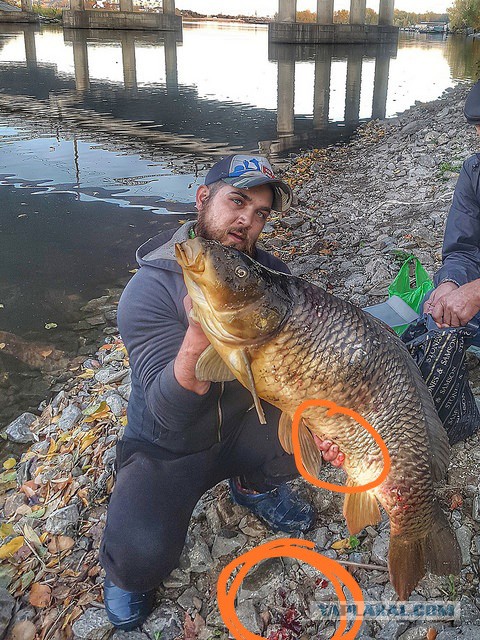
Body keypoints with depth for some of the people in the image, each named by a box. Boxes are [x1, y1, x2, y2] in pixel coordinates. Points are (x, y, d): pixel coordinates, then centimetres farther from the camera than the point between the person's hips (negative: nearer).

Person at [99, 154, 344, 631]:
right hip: (169, 449, -4)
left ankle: (254, 484, 12)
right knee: (142, 555, -28)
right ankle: (124, 569, 12)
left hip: (244, 427, 5)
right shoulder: (151, 288, -23)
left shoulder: (272, 275, -8)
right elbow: (170, 415, -29)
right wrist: (197, 338, -48)